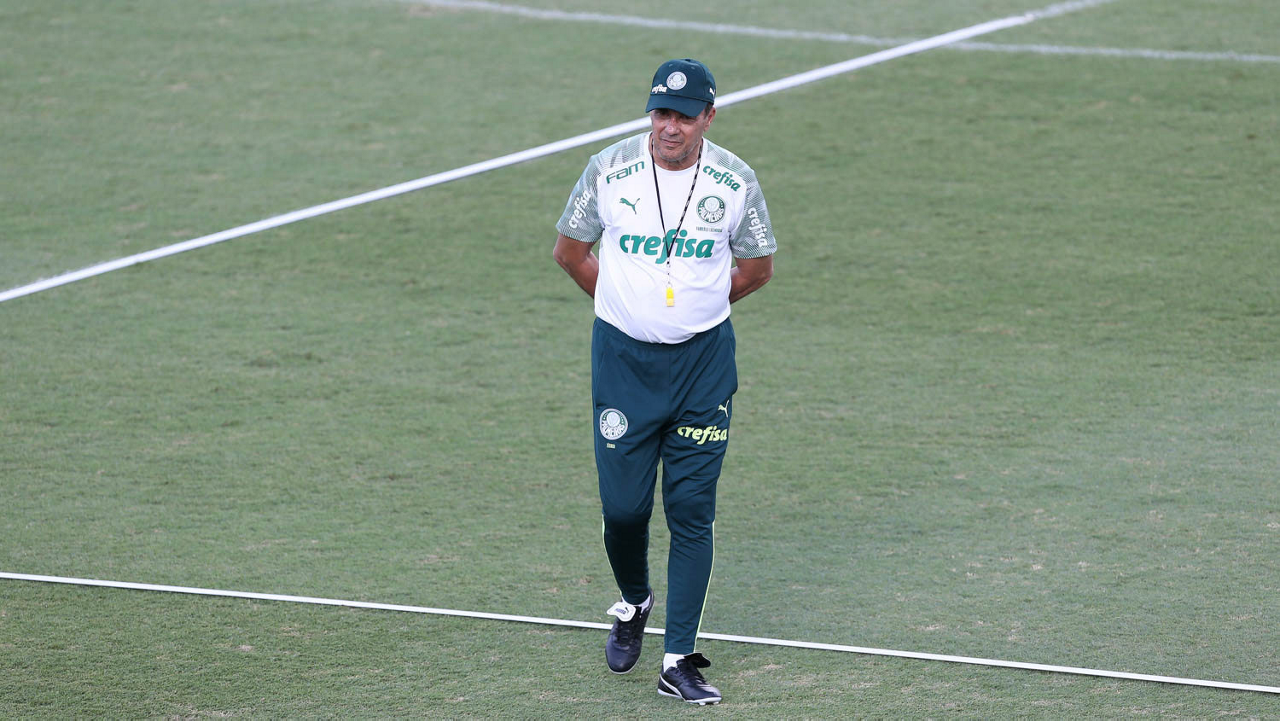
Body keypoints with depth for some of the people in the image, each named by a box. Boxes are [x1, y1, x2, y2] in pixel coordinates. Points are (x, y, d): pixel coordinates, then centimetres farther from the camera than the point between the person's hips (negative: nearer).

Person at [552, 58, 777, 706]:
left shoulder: (735, 181, -5)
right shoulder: (609, 170, -7)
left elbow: (757, 268, 11)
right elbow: (570, 251, 8)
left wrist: (693, 308, 11)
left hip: (703, 361, 0)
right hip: (623, 358, 0)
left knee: (692, 513, -2)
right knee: (623, 504, 1)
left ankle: (678, 661, 3)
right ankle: (633, 604, 33)